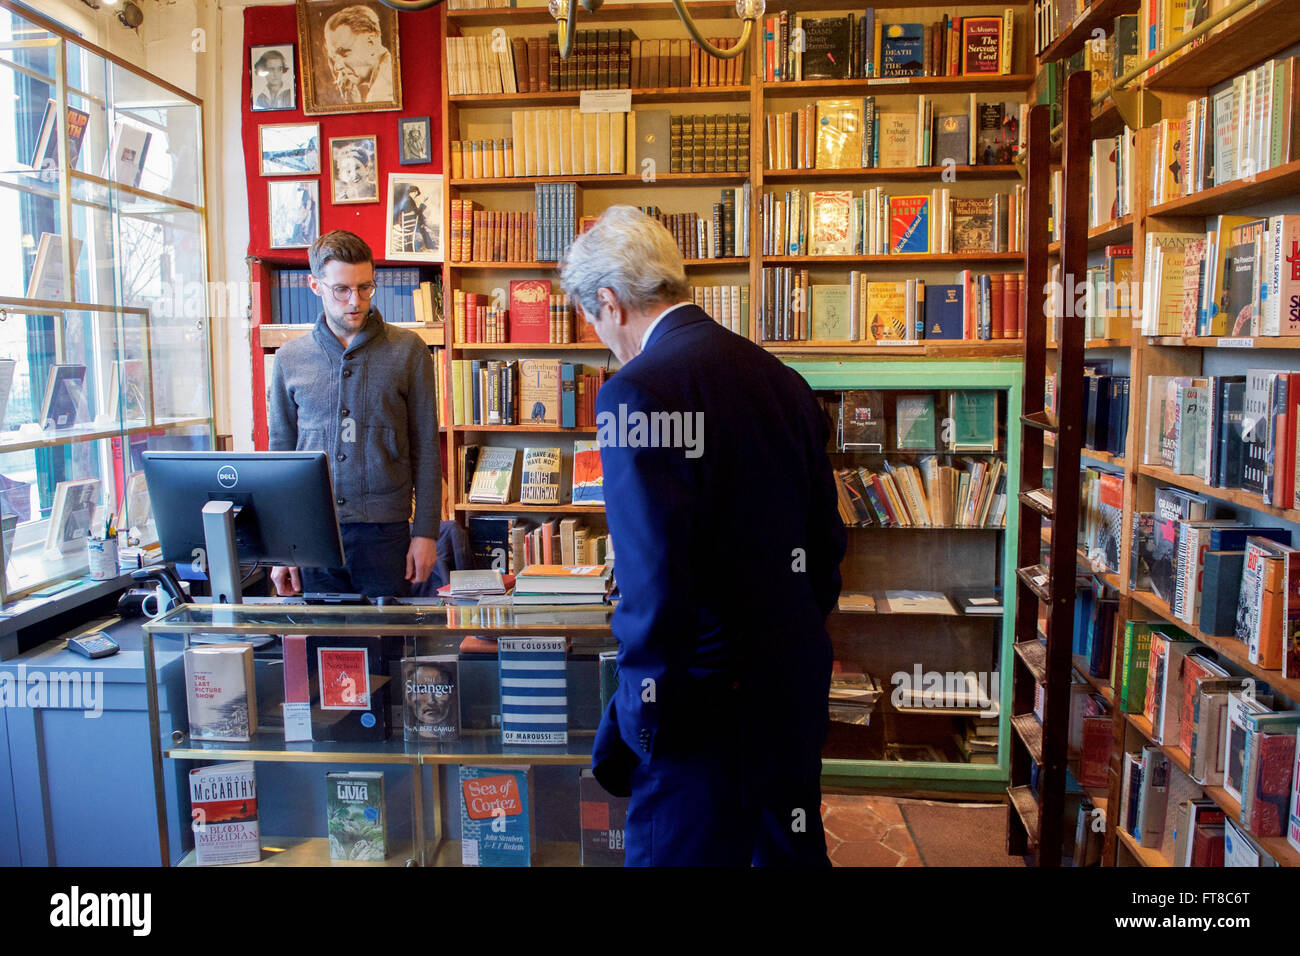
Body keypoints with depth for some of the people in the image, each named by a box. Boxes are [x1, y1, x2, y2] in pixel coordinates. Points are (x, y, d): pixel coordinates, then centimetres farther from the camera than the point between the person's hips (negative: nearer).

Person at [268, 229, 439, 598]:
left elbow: (425, 448, 1)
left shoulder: (407, 351, 0)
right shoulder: (290, 359, 6)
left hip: (384, 530, -2)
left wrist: (425, 531, -3)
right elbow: (281, 452, 11)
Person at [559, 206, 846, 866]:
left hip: (704, 710, -7)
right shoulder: (782, 379, 4)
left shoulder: (637, 391, -19)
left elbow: (653, 582, -24)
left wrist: (642, 717, -13)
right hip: (798, 690, 8)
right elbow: (826, 542, 11)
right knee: (792, 850, 25)